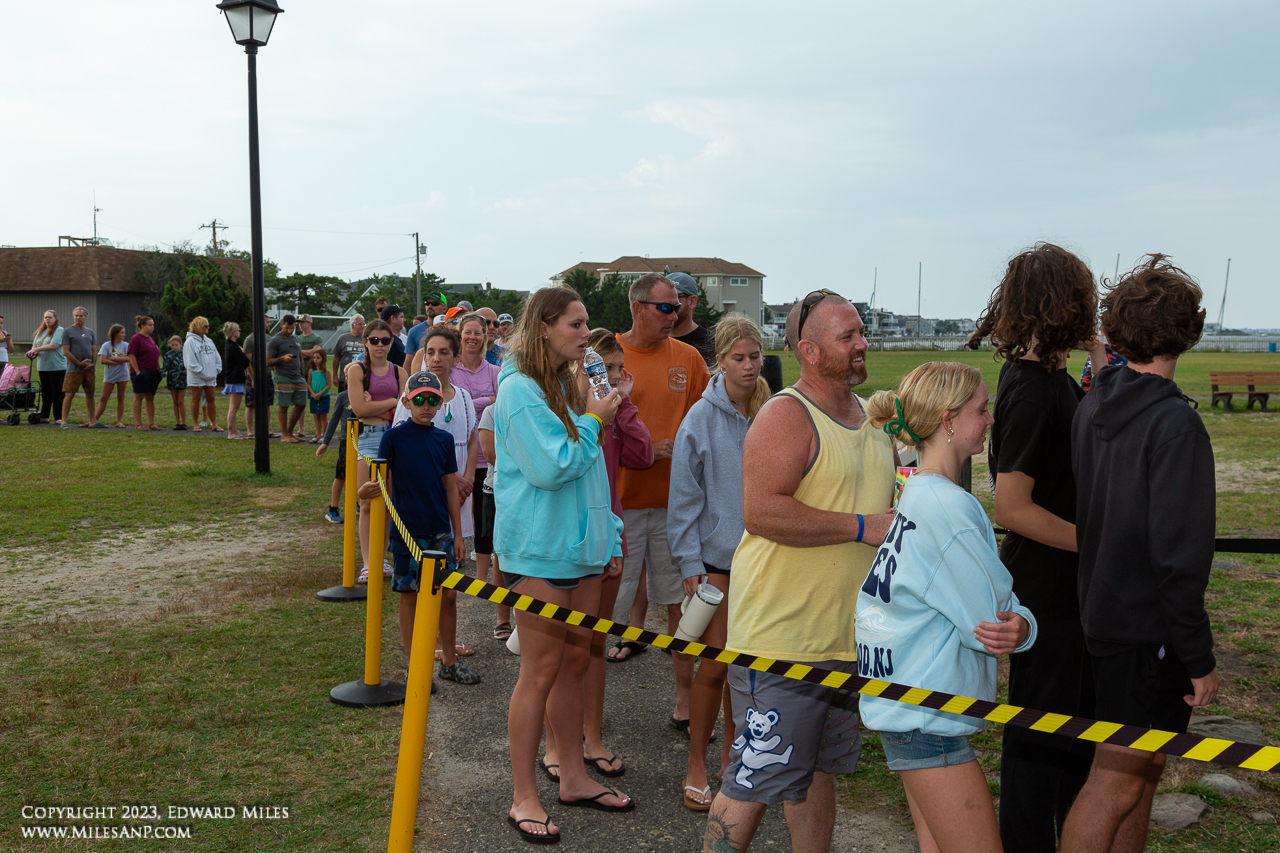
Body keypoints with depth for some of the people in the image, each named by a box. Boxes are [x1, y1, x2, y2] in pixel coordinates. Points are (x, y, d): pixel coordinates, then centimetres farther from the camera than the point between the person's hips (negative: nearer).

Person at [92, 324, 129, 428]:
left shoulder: (125, 345, 2)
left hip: (122, 375, 1)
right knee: (104, 398, 1)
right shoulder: (106, 345, -2)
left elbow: (128, 358, -13)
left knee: (120, 398, 5)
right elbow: (103, 360, -12)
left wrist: (112, 358, -14)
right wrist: (120, 361, -14)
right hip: (109, 375, -1)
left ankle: (119, 421, 10)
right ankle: (95, 419, 7)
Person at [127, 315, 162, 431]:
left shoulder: (151, 339, 17)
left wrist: (159, 371, 16)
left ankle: (151, 423, 11)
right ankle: (138, 424, 1)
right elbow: (131, 356, -13)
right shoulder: (136, 339, -7)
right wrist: (137, 372, -18)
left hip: (153, 373, 7)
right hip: (141, 373, -7)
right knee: (138, 397, -2)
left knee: (150, 398, 8)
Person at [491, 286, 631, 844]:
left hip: (579, 546, 8)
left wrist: (607, 531, 16)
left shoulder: (564, 388, 15)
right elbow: (550, 468, -22)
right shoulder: (520, 388, -13)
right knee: (541, 670, -3)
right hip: (538, 550, -8)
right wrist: (592, 422, -10)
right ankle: (523, 798, 9)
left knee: (575, 661, 13)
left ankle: (574, 778, 26)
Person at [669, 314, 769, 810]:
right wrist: (690, 565, -9)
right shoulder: (702, 419, -7)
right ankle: (697, 767, 13)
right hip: (717, 557, -3)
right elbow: (685, 498, -6)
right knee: (716, 664, -3)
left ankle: (733, 753, 28)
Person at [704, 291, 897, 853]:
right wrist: (862, 527, -20)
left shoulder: (872, 417, 14)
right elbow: (761, 512, -25)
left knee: (819, 771, 19)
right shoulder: (786, 415, -13)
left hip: (847, 635, 8)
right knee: (756, 783, -3)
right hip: (781, 635, -8)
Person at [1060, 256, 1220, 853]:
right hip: (1149, 632, -8)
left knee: (1143, 770, 19)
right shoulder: (1175, 424, -19)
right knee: (1117, 782, -2)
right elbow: (1178, 555, -21)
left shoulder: (1090, 408, 5)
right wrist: (1199, 659, -15)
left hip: (1103, 618, 8)